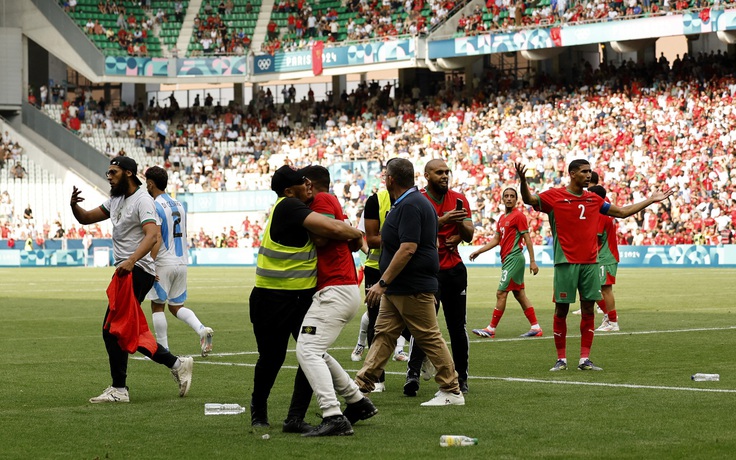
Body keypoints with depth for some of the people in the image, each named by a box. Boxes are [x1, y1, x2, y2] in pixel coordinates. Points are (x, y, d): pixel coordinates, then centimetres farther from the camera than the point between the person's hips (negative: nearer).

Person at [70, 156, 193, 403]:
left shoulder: (142, 200, -12)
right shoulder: (116, 200, 17)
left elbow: (151, 235, -25)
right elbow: (86, 218, 20)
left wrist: (131, 260, -40)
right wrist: (74, 205, -3)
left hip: (136, 271, -10)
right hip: (126, 271, 10)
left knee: (113, 329, -9)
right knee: (130, 331, 11)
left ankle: (119, 389, -3)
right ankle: (176, 364, 16)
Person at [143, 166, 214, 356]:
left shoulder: (154, 207, -12)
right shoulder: (179, 205, 12)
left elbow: (156, 239, -21)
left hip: (163, 263, -7)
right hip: (181, 262, 7)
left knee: (157, 306, 5)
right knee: (176, 306, 15)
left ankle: (163, 351, 4)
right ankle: (202, 329, -10)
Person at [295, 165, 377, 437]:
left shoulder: (322, 200, -4)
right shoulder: (334, 204, 23)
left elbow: (320, 238, -15)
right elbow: (357, 241, 21)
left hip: (335, 290, -11)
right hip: (349, 290, 11)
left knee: (307, 350, -18)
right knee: (316, 351, 21)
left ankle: (334, 418, -29)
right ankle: (358, 402, 24)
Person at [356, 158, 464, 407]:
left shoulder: (411, 205, -18)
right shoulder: (405, 203, 15)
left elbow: (408, 248, -25)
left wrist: (382, 283, -24)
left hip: (413, 289, -10)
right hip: (396, 289, 10)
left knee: (429, 338, -3)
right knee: (383, 335, 9)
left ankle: (452, 392, 4)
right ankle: (362, 385, 10)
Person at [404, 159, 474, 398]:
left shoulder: (459, 200, 8)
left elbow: (469, 236, 7)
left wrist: (460, 222, -13)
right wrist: (444, 220, -26)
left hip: (455, 269, 4)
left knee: (457, 328, 8)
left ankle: (461, 377, 17)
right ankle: (412, 373, -22)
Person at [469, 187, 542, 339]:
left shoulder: (518, 216, -9)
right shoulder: (502, 218, 17)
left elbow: (527, 239, -12)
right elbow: (496, 240, 20)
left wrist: (532, 261, -15)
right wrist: (478, 252, 13)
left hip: (514, 258, -9)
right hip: (507, 259, 9)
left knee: (501, 293, -8)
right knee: (520, 295, 9)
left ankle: (491, 329, -4)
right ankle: (536, 327, 11)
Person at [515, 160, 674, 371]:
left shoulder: (594, 199, 14)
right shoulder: (554, 196, 0)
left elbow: (623, 212, 23)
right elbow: (529, 200, -12)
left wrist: (651, 200, 23)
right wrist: (523, 182, -33)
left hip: (590, 262, 4)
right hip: (566, 263, -4)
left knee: (588, 310, 2)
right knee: (561, 310, -1)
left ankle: (585, 359, 7)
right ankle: (561, 359, 7)